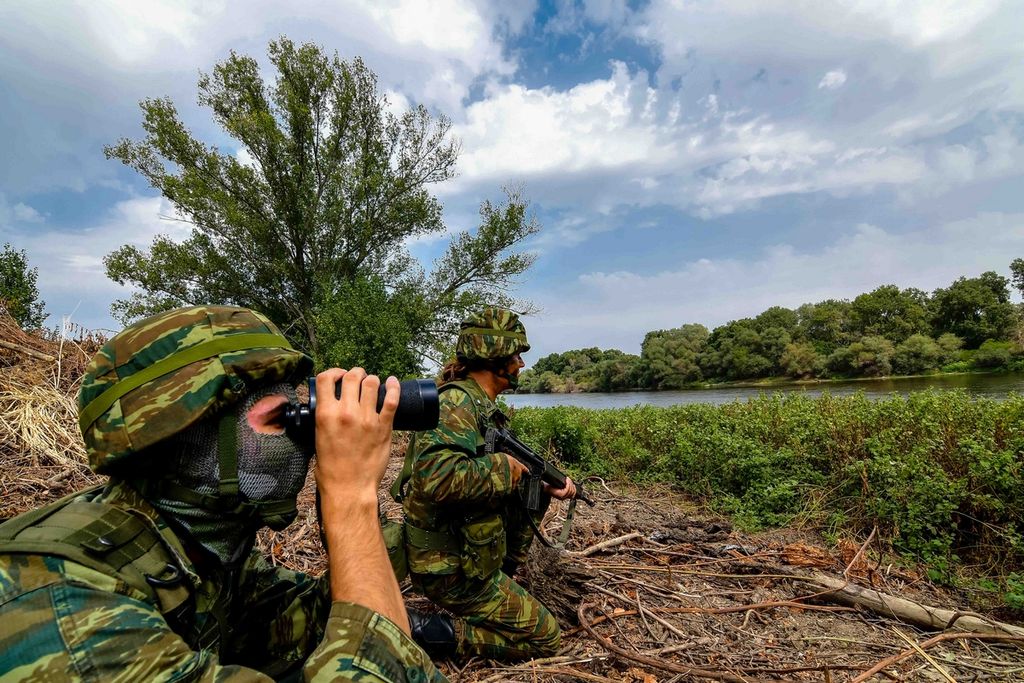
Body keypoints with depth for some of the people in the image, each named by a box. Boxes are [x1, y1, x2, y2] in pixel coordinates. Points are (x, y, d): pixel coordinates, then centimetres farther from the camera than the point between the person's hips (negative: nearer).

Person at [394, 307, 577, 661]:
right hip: (451, 569, -9)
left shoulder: (482, 407, 5)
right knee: (545, 636, 3)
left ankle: (503, 578, 21)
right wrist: (502, 467, -26)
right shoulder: (457, 401, -24)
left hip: (468, 546, 9)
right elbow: (435, 476, -40)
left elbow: (517, 471, 14)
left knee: (533, 493, 16)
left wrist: (545, 484, 0)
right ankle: (428, 630, 0)